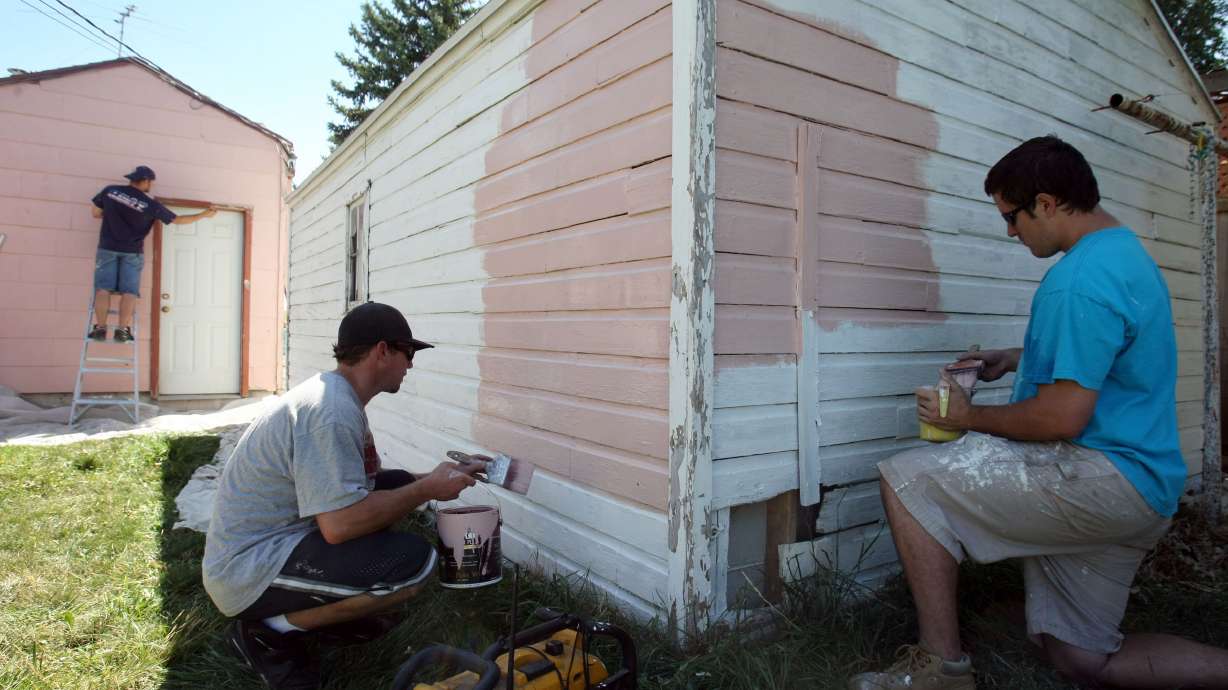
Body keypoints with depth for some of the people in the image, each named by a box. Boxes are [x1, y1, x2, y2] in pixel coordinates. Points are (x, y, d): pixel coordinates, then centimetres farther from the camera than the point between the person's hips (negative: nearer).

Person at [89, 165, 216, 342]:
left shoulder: (110, 190, -1)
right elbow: (178, 220, 2)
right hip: (133, 252, -2)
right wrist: (204, 215, 11)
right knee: (129, 291, -1)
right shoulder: (150, 204, -7)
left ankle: (100, 327, -6)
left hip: (108, 248, 2)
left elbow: (95, 213, 9)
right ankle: (122, 329, -8)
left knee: (103, 288, 0)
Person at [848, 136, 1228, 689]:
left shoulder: (1081, 278, -20)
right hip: (1138, 488, 10)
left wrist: (967, 418, -8)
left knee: (905, 480, -15)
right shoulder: (1128, 252, 14)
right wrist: (1015, 359, 18)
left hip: (1099, 476, -10)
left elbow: (1062, 418, -23)